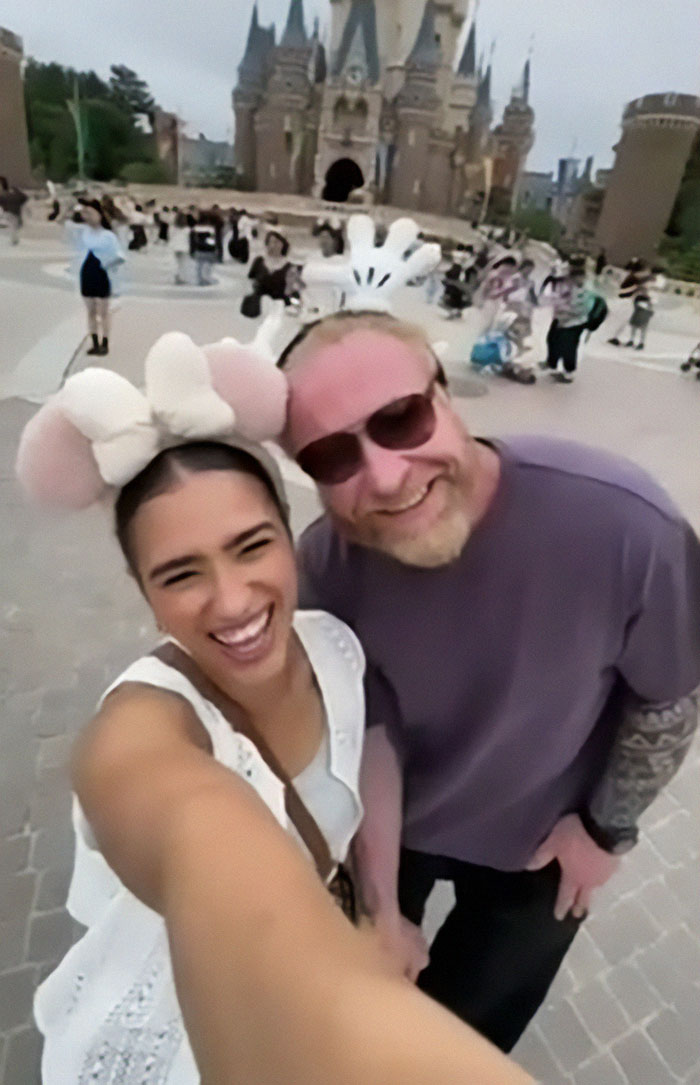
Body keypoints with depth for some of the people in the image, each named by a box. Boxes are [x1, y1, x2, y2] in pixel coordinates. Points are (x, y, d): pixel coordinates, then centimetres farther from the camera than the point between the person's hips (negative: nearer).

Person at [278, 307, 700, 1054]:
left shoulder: (622, 524, -37)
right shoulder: (327, 562, -30)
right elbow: (370, 727, -17)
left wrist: (606, 827, -6)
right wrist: (381, 905, -11)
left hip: (537, 844, -1)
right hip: (392, 816, 2)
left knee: (463, 1035, 26)